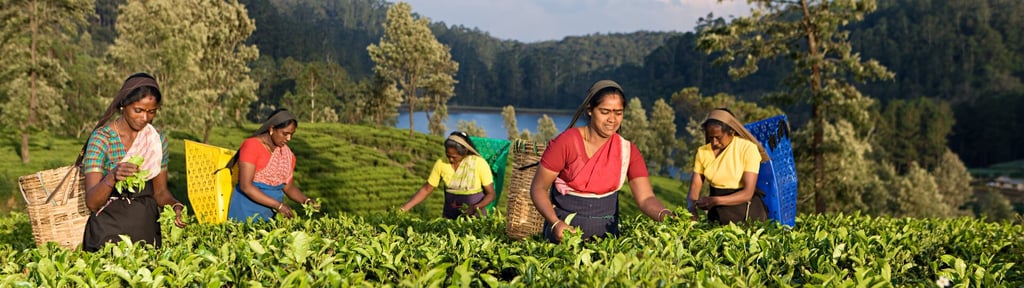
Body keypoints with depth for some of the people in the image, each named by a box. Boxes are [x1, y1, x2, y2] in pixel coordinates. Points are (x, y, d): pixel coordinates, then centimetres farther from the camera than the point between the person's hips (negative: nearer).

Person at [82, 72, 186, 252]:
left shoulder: (158, 139, 3)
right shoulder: (101, 138, -9)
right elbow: (91, 202, -14)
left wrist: (175, 206, -9)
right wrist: (112, 177, -32)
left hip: (148, 228, 3)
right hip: (109, 231, -3)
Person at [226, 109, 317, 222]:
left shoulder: (287, 153, 6)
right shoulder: (252, 146, -12)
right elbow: (245, 186, -19)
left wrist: (306, 201, -7)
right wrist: (278, 205, -23)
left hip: (272, 214, 5)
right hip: (248, 210, -5)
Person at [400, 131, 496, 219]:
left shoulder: (479, 163, -13)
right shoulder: (441, 163, -6)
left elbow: (490, 194, -7)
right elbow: (426, 189, 2)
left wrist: (476, 208, -24)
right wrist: (404, 208, -6)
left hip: (475, 216, -2)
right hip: (450, 217, 3)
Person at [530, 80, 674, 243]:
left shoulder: (628, 150, -4)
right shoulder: (566, 143, -13)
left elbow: (645, 198, -11)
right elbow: (538, 188, -9)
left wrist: (664, 215, -33)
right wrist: (556, 223, -24)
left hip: (607, 231, 3)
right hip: (566, 229, -3)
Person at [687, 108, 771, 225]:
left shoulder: (748, 148, -9)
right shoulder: (702, 152, 2)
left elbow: (748, 193, -13)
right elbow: (695, 186, -1)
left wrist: (716, 201, -26)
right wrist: (692, 206, -23)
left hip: (744, 208, -2)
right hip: (716, 211, 3)